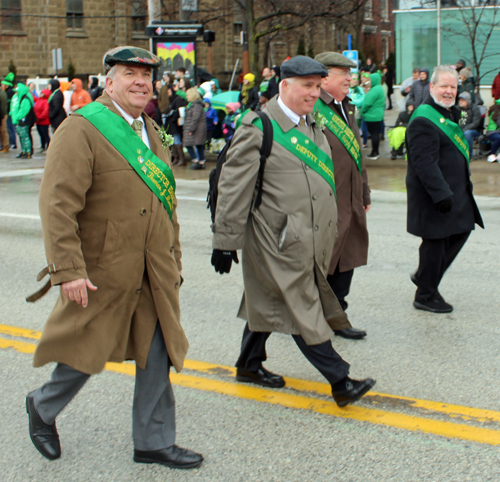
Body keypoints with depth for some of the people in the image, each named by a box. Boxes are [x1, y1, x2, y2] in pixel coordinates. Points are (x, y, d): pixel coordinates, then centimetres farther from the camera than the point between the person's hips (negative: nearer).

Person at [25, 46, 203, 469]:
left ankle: (155, 443, 23)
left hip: (154, 274, 7)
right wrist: (68, 270, -23)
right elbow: (58, 205, -18)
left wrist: (173, 257, 20)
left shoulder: (150, 131, 13)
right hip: (102, 271, -7)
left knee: (158, 357, 9)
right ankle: (43, 408, 35)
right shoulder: (81, 130, -13)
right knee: (85, 353, 7)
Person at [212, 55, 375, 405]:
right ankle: (340, 381, -1)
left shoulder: (312, 125, 13)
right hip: (279, 241, -8)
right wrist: (225, 241, -11)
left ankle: (250, 364, 32)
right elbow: (233, 188, -12)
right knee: (302, 309, -3)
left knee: (270, 303, 18)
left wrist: (327, 233, 23)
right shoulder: (258, 128, -12)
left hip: (309, 240, 8)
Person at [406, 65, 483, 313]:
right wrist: (441, 194, -28)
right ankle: (426, 296, 13)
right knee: (435, 243, -1)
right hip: (434, 195, -10)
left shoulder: (448, 114, 14)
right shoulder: (423, 120, -19)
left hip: (455, 191, 10)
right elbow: (424, 162, -25)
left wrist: (465, 184, 21)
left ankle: (424, 275, 29)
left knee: (460, 232, 16)